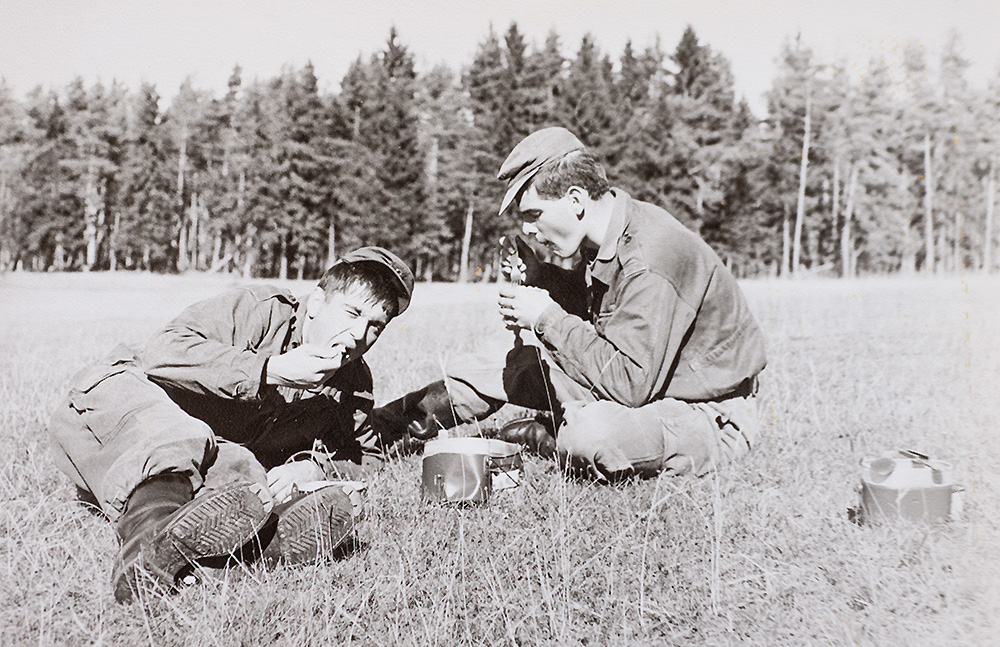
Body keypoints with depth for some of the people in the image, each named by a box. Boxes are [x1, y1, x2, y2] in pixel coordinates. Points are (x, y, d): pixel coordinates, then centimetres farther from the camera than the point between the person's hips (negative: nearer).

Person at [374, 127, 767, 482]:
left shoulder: (648, 262, -32)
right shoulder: (605, 238, -3)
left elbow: (630, 382, -33)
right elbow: (598, 308, 14)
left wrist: (547, 318, -26)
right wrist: (540, 277, -4)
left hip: (713, 417, -9)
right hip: (644, 380, 9)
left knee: (590, 437, -36)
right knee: (514, 365, 6)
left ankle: (550, 436, 1)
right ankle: (378, 425, 21)